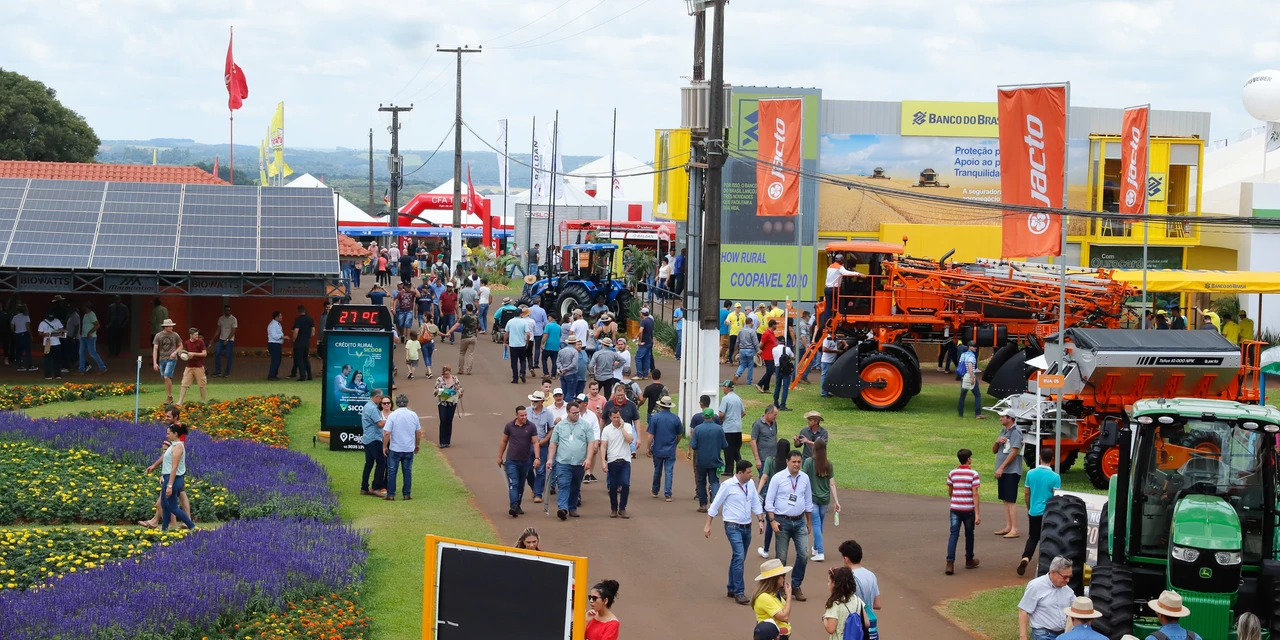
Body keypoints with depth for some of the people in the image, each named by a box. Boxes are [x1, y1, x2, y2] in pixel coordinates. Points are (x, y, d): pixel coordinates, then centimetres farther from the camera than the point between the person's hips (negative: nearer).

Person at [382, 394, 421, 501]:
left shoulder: (392, 415, -11)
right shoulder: (413, 415, 0)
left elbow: (387, 433, -15)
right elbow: (419, 432, 8)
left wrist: (384, 446, -3)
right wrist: (417, 445, 22)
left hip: (395, 449, -3)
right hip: (409, 449, 3)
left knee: (392, 472, 6)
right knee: (408, 472, 10)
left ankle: (391, 495, 7)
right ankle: (407, 494, 11)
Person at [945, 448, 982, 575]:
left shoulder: (952, 473, 3)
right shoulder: (973, 474, -9)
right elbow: (975, 494, -13)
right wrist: (978, 514, -12)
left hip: (955, 508, 2)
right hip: (969, 509, -2)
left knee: (954, 534, -2)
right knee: (969, 535, 15)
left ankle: (950, 562, -16)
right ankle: (969, 561, 30)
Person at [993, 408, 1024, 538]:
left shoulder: (1016, 432, -12)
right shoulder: (1003, 431, 16)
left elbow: (1014, 452, -19)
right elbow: (994, 451, 19)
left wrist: (1001, 467, -19)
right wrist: (997, 442, -4)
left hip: (1012, 471, -9)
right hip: (1002, 471, 9)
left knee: (1011, 500, -9)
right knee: (1005, 500, 11)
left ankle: (1014, 530, -9)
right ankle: (1008, 527, 16)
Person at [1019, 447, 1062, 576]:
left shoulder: (1031, 473, -3)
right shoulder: (1055, 477, -12)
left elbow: (1027, 493, 5)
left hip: (1034, 512, 2)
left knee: (1033, 537, 12)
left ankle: (1025, 558, -10)